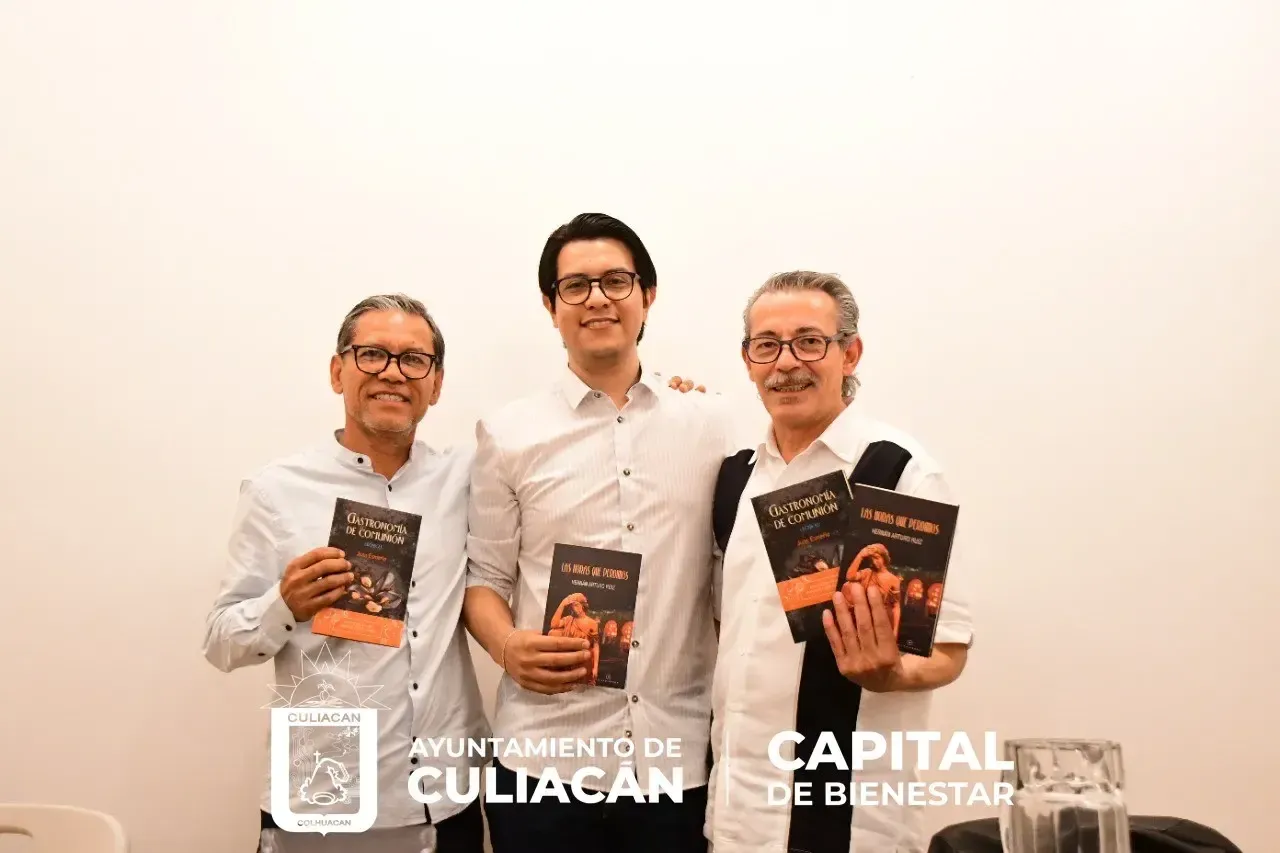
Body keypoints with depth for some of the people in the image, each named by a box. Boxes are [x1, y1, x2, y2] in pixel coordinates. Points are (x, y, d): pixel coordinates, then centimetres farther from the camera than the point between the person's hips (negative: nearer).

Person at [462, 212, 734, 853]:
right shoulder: (507, 434, 1)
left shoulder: (710, 425, 4)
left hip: (682, 755, 1)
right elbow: (483, 577, 4)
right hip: (545, 756, -1)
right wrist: (507, 647, -15)